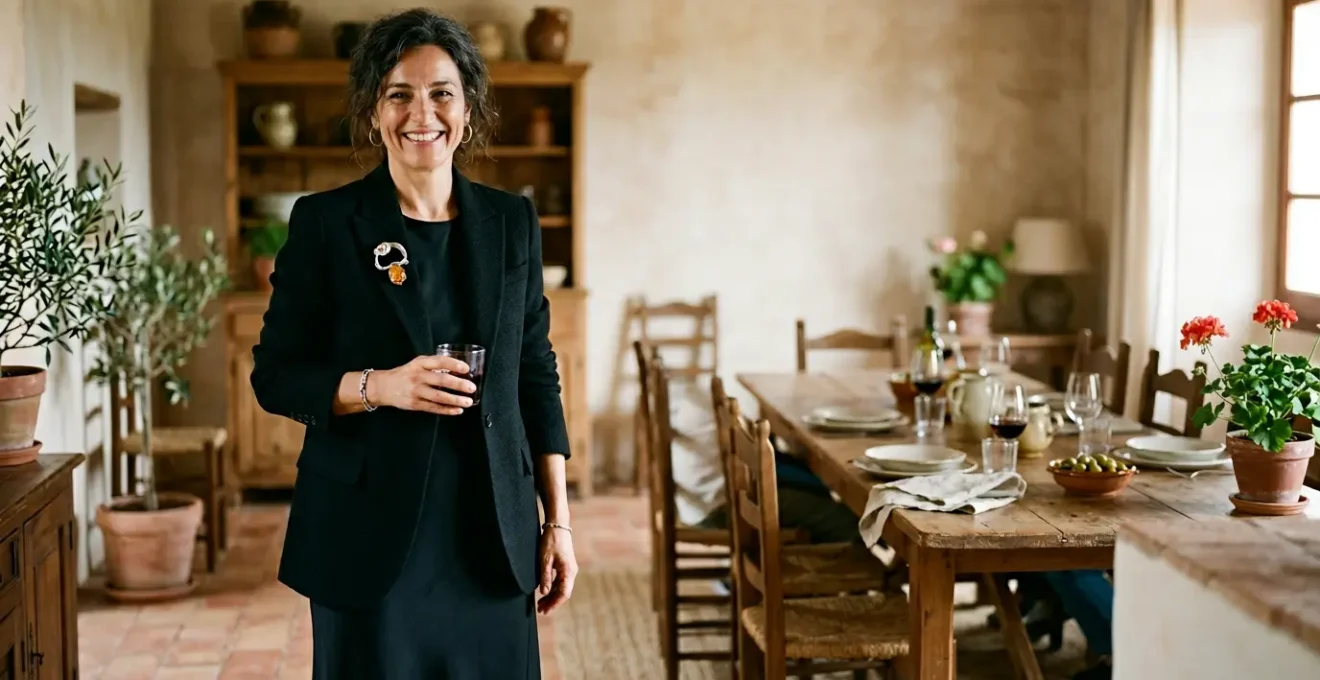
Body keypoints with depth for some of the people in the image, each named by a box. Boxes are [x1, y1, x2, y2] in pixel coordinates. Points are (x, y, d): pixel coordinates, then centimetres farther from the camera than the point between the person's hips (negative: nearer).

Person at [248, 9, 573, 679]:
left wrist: (558, 521, 6)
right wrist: (378, 386, -19)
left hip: (491, 536, 3)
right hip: (369, 534, -3)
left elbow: (537, 377, 9)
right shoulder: (324, 222, -3)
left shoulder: (512, 222, 6)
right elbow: (275, 376, -2)